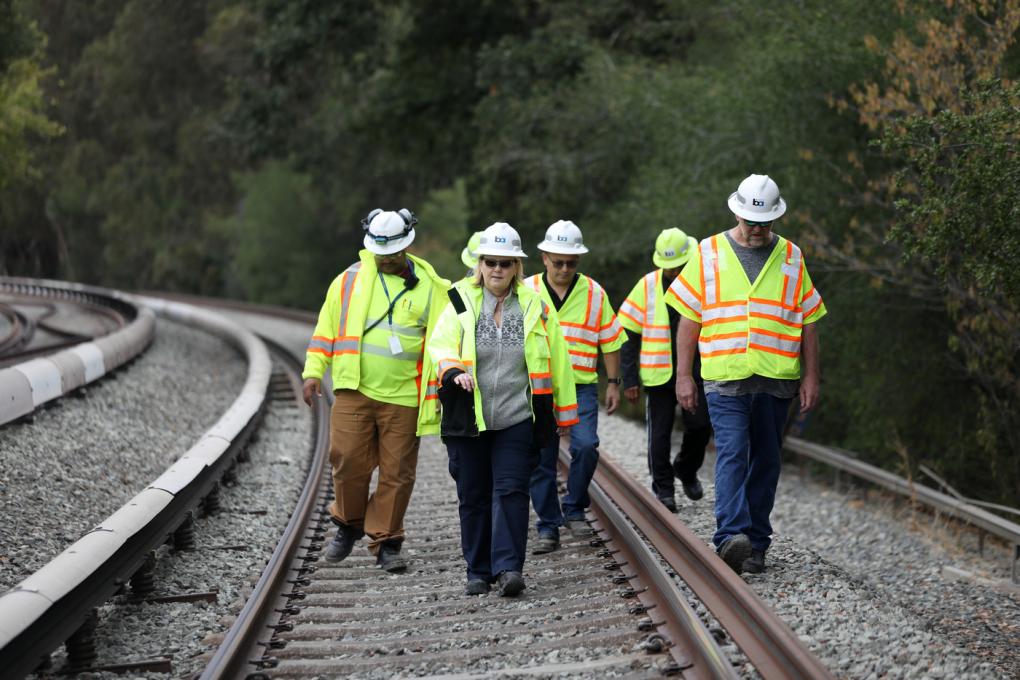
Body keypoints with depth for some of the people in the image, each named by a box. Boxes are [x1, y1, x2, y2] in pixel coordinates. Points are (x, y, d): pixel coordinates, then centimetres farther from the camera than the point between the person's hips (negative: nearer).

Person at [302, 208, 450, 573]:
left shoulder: (429, 286, 5)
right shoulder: (350, 279, 8)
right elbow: (326, 327, 13)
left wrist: (442, 386, 1)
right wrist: (314, 372, 6)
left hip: (403, 396, 0)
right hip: (354, 391, 0)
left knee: (397, 472, 1)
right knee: (348, 459, -7)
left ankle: (385, 541, 12)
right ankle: (349, 524, 17)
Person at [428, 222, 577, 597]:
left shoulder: (534, 307, 4)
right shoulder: (460, 303, 3)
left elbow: (556, 362, 9)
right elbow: (440, 346, -8)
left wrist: (564, 412, 11)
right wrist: (455, 372, -30)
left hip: (516, 421, -1)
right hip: (468, 420, 1)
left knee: (510, 491, -11)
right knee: (473, 496, 7)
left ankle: (508, 567, -12)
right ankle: (479, 572, 16)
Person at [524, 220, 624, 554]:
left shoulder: (594, 293, 5)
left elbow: (610, 341, 10)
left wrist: (613, 383, 6)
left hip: (581, 387, -1)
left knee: (585, 446, -18)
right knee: (541, 460, 1)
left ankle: (574, 510, 4)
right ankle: (548, 529, 11)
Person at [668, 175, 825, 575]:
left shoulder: (790, 257, 9)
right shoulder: (708, 254, 5)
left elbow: (808, 323, 12)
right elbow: (688, 320, 7)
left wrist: (810, 378, 6)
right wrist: (683, 376, 2)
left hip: (776, 380, 2)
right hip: (725, 378, -2)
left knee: (766, 462, 6)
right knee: (732, 454, -15)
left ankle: (755, 545, 13)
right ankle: (731, 537, -25)